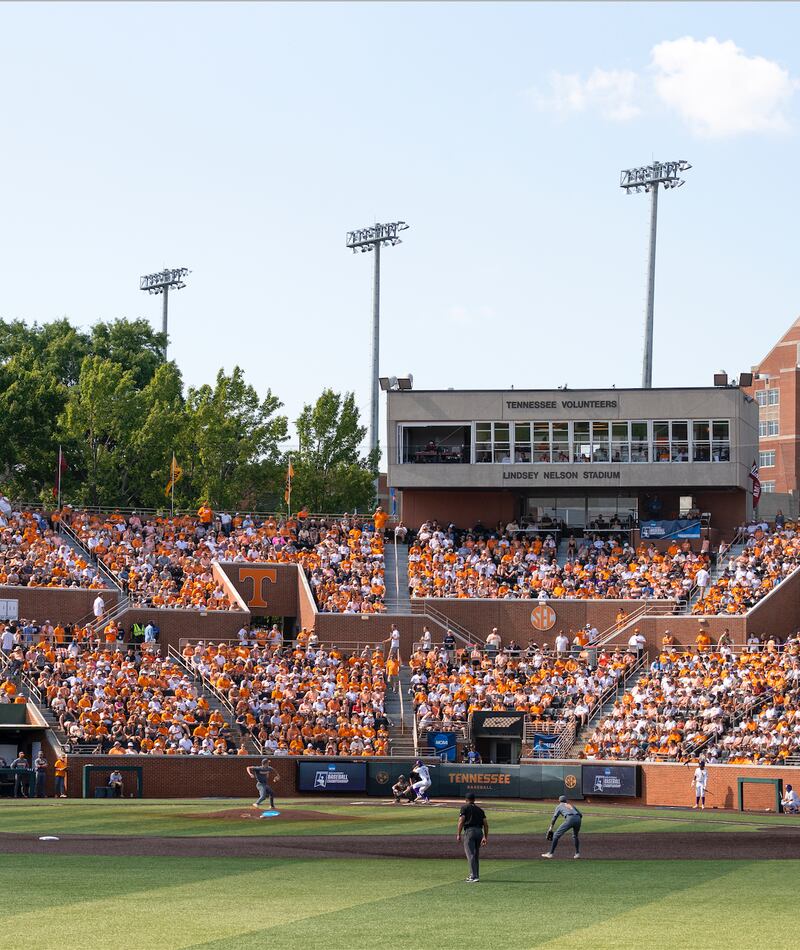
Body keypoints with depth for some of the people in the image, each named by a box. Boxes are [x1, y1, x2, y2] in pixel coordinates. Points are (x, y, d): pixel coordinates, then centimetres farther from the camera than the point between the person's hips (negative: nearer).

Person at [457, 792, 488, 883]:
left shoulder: (464, 808, 6)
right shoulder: (480, 810, 20)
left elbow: (461, 821, -6)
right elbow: (486, 824, 13)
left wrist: (459, 834, -5)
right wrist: (486, 837, 15)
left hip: (469, 831, -5)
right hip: (479, 832, 5)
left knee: (470, 855, -9)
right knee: (476, 855, 18)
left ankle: (474, 877, -18)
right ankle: (474, 875, 24)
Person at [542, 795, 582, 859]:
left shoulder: (559, 806, 23)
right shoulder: (571, 805, 34)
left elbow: (554, 817, 11)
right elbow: (580, 814, 26)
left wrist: (550, 828, 11)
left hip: (570, 819, -5)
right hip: (578, 819, 5)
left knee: (556, 835, 2)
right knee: (575, 836, 30)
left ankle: (551, 853, -4)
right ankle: (577, 853, 23)